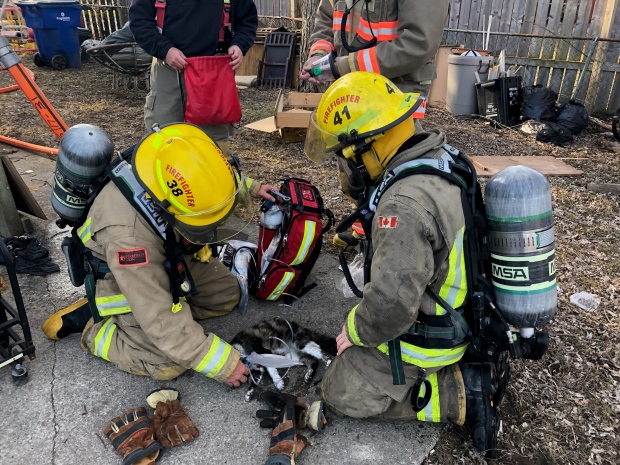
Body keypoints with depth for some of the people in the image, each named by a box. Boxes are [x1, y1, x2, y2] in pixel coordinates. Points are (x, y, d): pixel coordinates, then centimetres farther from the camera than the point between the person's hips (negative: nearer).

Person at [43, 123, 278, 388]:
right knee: (169, 364, -16)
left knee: (227, 295, 5)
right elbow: (162, 320, -37)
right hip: (125, 280, -7)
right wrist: (220, 363, -32)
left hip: (170, 257, 7)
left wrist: (250, 188, 0)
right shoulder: (128, 234, -44)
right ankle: (92, 325, 2)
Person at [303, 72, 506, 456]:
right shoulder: (440, 158, -4)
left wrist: (354, 331, -15)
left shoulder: (404, 207, -34)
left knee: (343, 393, 5)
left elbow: (389, 308, -34)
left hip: (427, 335, -8)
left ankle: (463, 393, 1)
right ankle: (466, 361, 14)